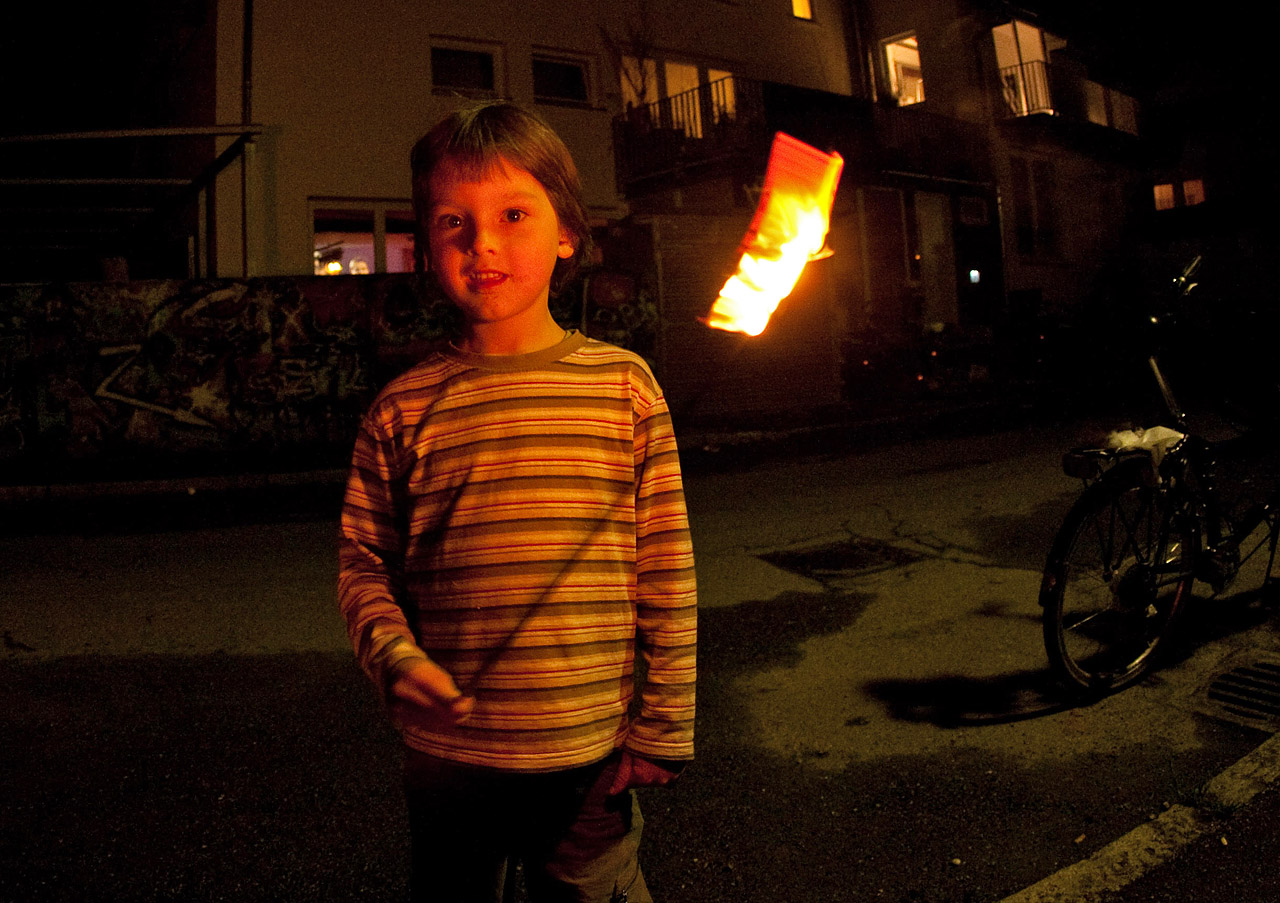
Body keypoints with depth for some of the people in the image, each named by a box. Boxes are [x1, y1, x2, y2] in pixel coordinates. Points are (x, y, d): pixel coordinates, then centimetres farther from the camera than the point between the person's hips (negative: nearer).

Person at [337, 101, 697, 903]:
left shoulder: (625, 384, -6)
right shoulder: (404, 408, -3)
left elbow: (667, 571, -4)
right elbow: (363, 560, 4)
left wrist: (665, 726, -3)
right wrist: (393, 655, -14)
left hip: (592, 756, -1)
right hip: (448, 753, 2)